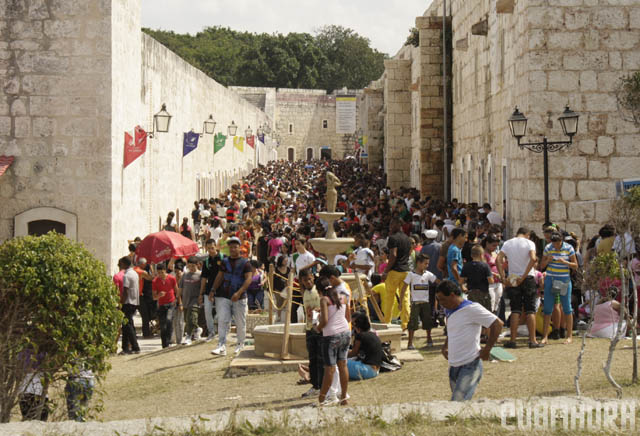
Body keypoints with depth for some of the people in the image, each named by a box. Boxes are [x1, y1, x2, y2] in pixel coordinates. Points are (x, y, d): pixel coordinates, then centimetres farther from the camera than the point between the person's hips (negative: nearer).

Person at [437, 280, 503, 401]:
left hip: (469, 365, -9)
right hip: (453, 366, 9)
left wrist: (487, 349, -13)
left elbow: (497, 324, -15)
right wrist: (445, 347, 16)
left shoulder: (471, 309, -12)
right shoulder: (450, 312, 13)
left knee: (458, 404, -17)